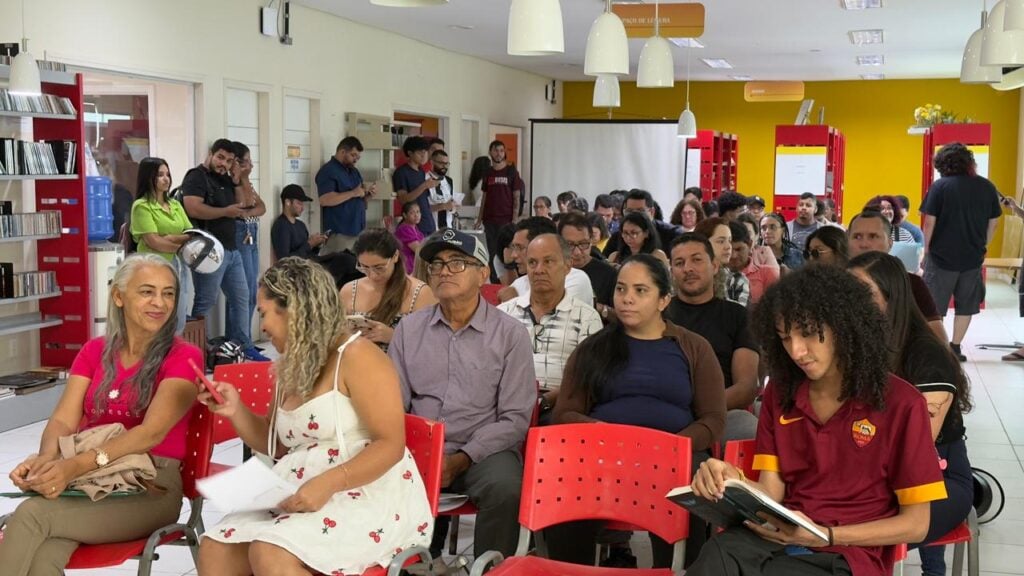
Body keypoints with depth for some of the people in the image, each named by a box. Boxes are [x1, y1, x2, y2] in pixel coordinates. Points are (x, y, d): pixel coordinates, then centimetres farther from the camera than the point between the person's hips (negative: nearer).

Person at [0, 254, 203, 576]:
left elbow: (153, 431, -16)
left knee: (31, 514, -27)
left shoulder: (183, 357, -3)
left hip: (151, 486, -3)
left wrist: (77, 465, -30)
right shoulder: (94, 352, 14)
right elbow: (63, 420, 3)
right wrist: (45, 459, -21)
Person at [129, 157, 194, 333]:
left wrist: (173, 238, -11)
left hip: (181, 268, 7)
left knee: (178, 325, 9)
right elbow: (154, 243, -13)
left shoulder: (175, 204, 15)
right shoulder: (141, 206, -5)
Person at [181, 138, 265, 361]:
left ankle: (243, 347, 17)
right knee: (205, 302, -4)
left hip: (231, 248, 9)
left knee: (241, 297, 11)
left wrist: (237, 182, 7)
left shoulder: (225, 180, 18)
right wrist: (226, 212, -14)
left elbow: (243, 206, 21)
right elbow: (193, 209, -21)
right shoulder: (196, 177, -7)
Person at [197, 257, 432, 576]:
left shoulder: (357, 357, -10)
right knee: (214, 550, -12)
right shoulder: (290, 368, 16)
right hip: (300, 495, 8)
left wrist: (328, 483, -28)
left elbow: (390, 444, -17)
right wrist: (235, 411, 9)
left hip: (367, 494, -8)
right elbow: (278, 446, 27)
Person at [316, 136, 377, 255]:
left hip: (359, 229, 8)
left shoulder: (354, 171, 18)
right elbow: (325, 200, -21)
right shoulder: (328, 171, -9)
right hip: (340, 233, -8)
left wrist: (367, 193, 3)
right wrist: (353, 193, -20)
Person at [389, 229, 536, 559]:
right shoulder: (409, 328, 10)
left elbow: (515, 419, -3)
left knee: (504, 485, -33)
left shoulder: (510, 334, 1)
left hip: (482, 452, -2)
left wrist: (461, 460, -13)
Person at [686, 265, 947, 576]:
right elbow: (771, 492, 6)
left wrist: (825, 535, -14)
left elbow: (915, 524, -1)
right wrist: (733, 482, -18)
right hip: (778, 539, 4)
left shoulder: (900, 403, -2)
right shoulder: (779, 393, 12)